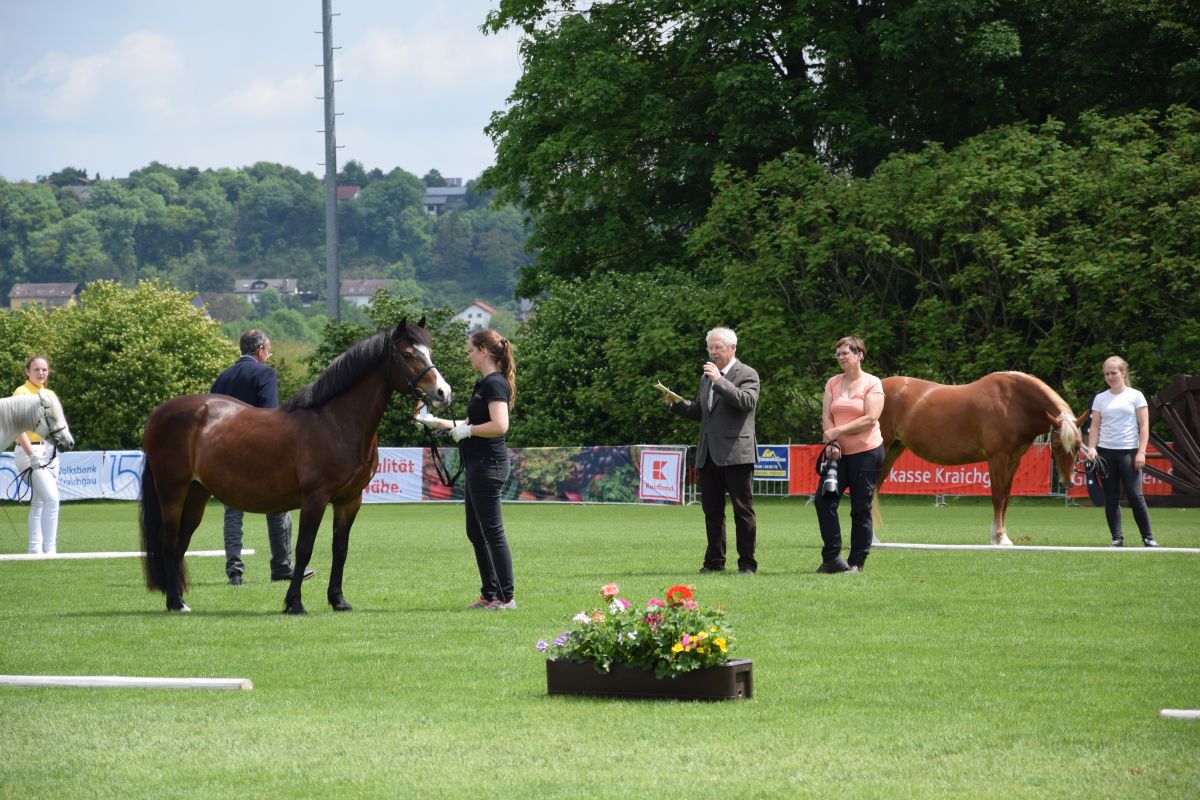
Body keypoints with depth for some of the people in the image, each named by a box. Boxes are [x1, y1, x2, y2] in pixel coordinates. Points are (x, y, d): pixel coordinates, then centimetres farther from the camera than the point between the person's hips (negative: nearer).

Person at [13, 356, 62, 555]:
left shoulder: (50, 395, 15)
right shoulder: (22, 393, -7)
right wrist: (31, 454, -26)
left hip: (49, 452, 8)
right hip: (30, 451, -8)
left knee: (39, 503, 11)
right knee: (52, 498, -19)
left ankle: (35, 550, 16)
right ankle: (49, 549, -18)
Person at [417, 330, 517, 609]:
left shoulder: (495, 384, -15)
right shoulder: (485, 384, 16)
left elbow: (499, 426, -26)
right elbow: (472, 423, 25)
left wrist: (467, 430, -15)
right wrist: (437, 422, 22)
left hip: (488, 465, -11)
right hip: (477, 465, 11)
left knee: (492, 531, -7)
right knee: (476, 532, 14)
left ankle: (506, 597, -4)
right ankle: (490, 594, 18)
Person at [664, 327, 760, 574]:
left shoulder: (747, 375, -2)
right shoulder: (707, 377, 20)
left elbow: (747, 402, -19)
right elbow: (699, 412, 22)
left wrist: (720, 381, -22)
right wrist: (676, 403, 5)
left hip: (736, 453, -7)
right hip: (708, 456, 7)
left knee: (743, 510, -3)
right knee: (712, 510, 9)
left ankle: (747, 562, 0)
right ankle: (715, 561, 14)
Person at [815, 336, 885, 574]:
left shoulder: (872, 384, -5)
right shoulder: (833, 383, 10)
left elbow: (870, 419, -14)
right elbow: (826, 416, 5)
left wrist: (838, 432, -16)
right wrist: (831, 443, -12)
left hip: (866, 452, -5)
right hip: (839, 454, 5)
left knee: (861, 509, 0)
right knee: (824, 499, -11)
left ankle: (856, 562, 7)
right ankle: (832, 556, -5)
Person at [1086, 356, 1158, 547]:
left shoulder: (1135, 396, 3)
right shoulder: (1100, 398, 11)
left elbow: (1144, 426, 0)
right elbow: (1095, 427, 11)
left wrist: (1141, 452, -9)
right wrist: (1092, 449, -4)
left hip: (1128, 452, -3)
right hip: (1105, 452, 3)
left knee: (1135, 495, -9)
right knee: (1111, 499, 2)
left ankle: (1148, 538, -1)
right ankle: (1117, 538, 7)